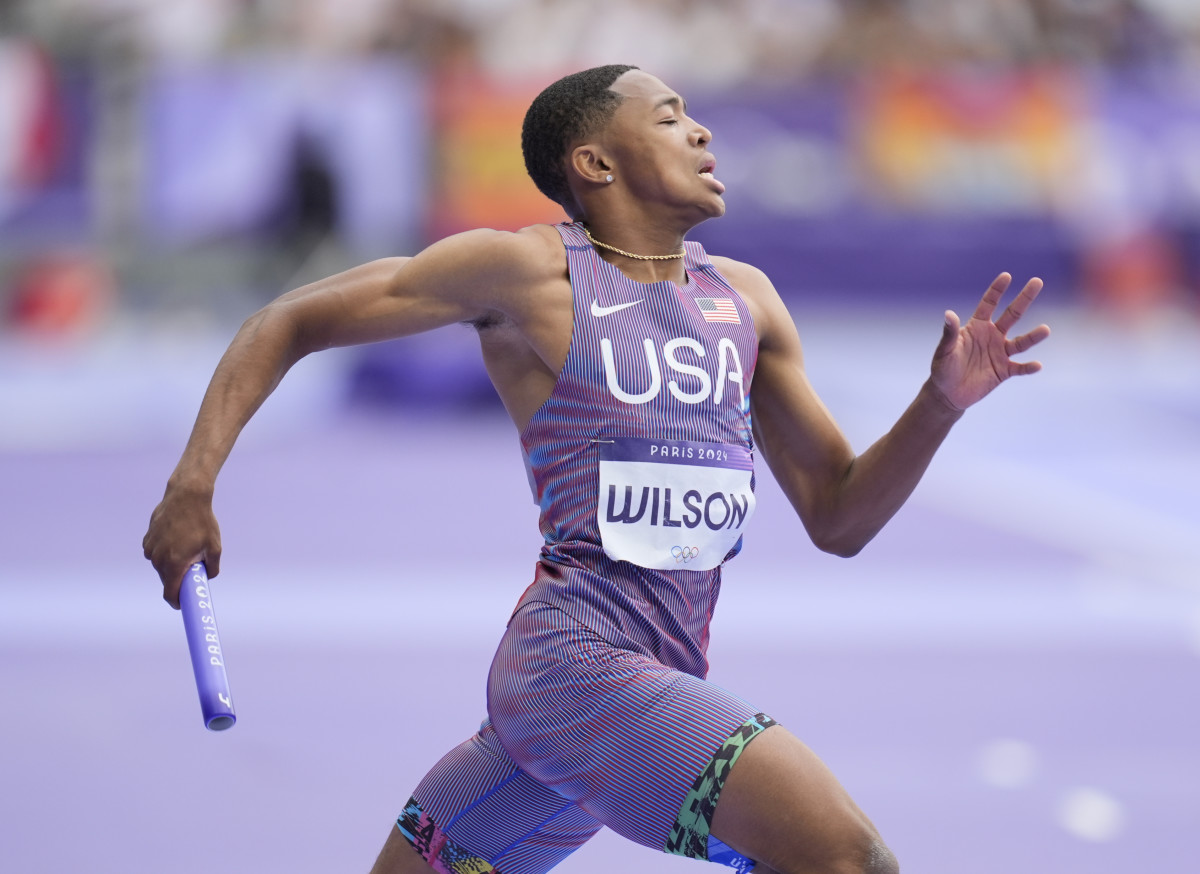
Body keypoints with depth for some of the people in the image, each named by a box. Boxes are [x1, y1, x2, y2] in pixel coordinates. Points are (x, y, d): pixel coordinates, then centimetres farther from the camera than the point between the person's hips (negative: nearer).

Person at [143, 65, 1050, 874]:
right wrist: (193, 485, -6)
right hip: (575, 659, -7)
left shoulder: (746, 300, 15)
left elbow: (837, 518, 17)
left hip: (662, 681, 7)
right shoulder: (526, 272, -3)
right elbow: (294, 321, 4)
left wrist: (941, 405, 0)